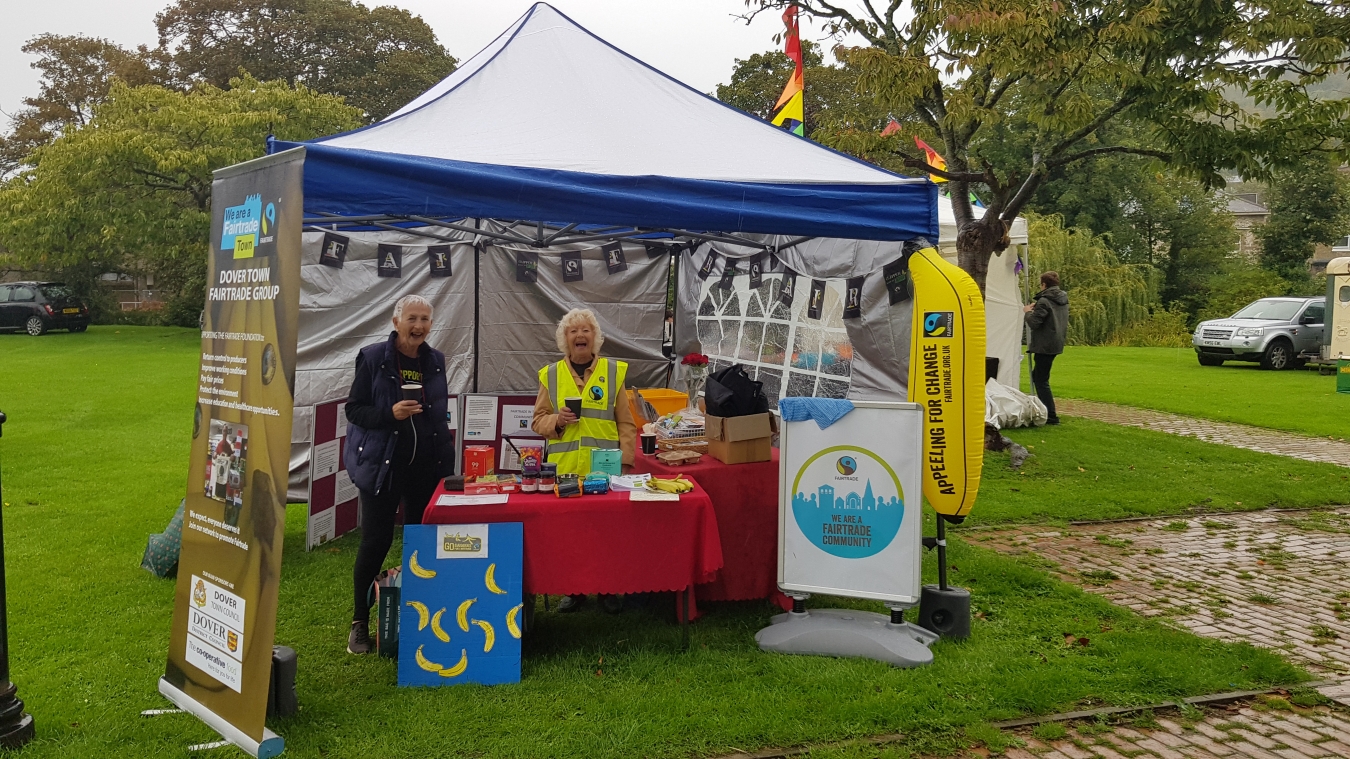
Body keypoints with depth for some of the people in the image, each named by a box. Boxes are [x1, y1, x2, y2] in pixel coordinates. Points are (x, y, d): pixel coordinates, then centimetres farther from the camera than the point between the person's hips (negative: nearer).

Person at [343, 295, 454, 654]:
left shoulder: (435, 360, 8)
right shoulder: (373, 357, -4)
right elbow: (353, 409, -4)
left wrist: (445, 457, 13)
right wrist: (390, 413, -21)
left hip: (427, 465, 4)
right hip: (383, 463, -4)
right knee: (377, 540, -3)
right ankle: (360, 622, 12)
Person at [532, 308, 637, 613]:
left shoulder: (614, 371, 5)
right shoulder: (550, 375, 8)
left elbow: (625, 423, 5)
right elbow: (538, 420, 11)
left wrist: (625, 461, -2)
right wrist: (556, 420, -11)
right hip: (564, 470, 1)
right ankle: (574, 590, 18)